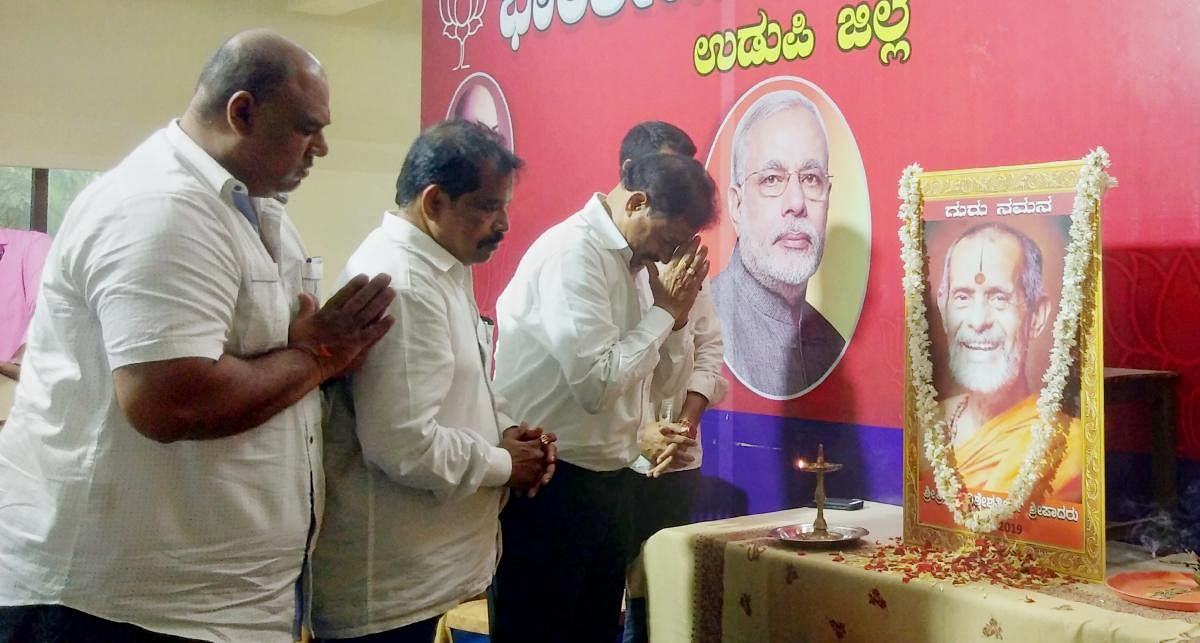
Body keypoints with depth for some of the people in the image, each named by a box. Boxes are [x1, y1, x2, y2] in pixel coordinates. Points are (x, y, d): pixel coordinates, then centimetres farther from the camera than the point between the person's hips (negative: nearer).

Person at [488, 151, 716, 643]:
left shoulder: (627, 256, 9)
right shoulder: (574, 251, -18)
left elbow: (645, 370, 16)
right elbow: (595, 382, -25)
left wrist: (674, 317, -2)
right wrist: (663, 313, -13)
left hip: (604, 476, 9)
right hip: (549, 483, -9)